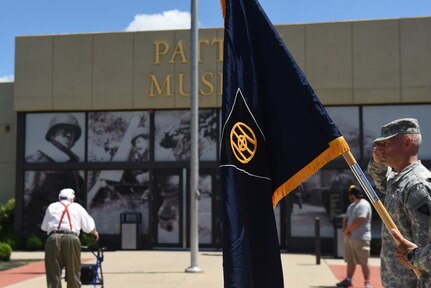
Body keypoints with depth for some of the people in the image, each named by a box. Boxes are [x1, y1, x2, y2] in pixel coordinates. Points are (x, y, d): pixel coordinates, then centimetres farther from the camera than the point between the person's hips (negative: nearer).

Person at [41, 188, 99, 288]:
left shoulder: (51, 207, 23)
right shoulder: (77, 207, 22)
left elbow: (44, 227, 27)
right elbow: (89, 227, 25)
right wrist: (95, 233, 46)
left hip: (53, 238, 0)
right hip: (72, 238, 0)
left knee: (53, 274, 0)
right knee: (73, 273, 9)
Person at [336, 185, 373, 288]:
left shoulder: (363, 204, -12)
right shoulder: (352, 206, 19)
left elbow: (359, 221, -21)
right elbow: (346, 219, 14)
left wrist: (346, 230, -12)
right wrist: (345, 230, -6)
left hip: (361, 238, -9)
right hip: (349, 237, 9)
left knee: (363, 261, -5)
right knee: (350, 260, 13)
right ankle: (348, 280, 20)